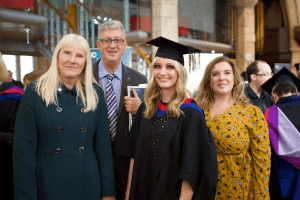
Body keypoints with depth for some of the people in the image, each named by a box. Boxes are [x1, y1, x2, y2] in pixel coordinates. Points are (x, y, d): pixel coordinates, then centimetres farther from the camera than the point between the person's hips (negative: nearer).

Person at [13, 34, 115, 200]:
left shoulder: (95, 95, 1)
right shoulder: (34, 93, -5)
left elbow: (103, 145, 2)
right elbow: (23, 149, -7)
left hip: (88, 186, 2)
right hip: (48, 186, -2)